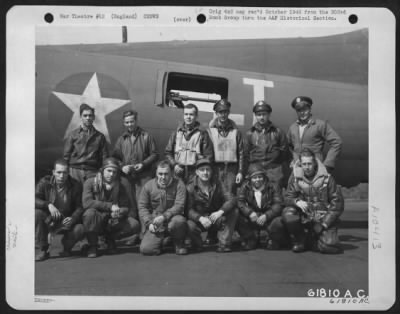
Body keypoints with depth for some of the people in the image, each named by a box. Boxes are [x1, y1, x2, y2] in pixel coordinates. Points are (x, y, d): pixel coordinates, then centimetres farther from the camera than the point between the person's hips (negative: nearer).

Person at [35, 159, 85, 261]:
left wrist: (73, 219, -28)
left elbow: (79, 207, -8)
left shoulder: (75, 186, -6)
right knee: (36, 213, -31)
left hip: (66, 221, 0)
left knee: (80, 229, -30)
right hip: (48, 221, 1)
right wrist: (48, 205, -36)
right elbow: (34, 199, -18)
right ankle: (43, 250, -15)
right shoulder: (45, 182, -7)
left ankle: (67, 248, 7)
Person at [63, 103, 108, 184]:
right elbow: (66, 156, 8)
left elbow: (104, 157, 9)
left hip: (92, 172, 0)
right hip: (75, 171, 0)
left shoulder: (100, 136, 11)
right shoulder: (73, 135, 10)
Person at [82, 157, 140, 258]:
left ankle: (110, 238, 8)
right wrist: (110, 206, -28)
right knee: (90, 213, -37)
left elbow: (126, 208, -2)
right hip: (96, 222, -3)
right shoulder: (91, 182, -9)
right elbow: (87, 202, -25)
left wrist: (118, 213, -28)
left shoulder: (120, 187, 2)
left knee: (134, 225, -21)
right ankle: (92, 246, -13)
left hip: (113, 222, 3)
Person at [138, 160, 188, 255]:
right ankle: (160, 240, 21)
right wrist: (149, 223, -12)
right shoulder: (148, 186, 1)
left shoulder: (178, 184, -5)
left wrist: (164, 217, -26)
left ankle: (179, 243, -6)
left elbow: (179, 205, -13)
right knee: (146, 249, -17)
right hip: (156, 225, 2)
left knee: (179, 220, -39)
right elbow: (142, 207, 2)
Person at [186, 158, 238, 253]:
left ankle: (224, 243, -13)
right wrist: (200, 218, -37)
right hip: (199, 220, -2)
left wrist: (220, 211, -34)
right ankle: (197, 244, 0)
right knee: (190, 225, -34)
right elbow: (189, 210, -17)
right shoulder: (190, 188, -9)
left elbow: (231, 199, -15)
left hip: (216, 219, 2)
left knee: (234, 211, -23)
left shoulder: (217, 184, -3)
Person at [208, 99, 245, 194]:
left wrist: (240, 172, 2)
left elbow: (241, 153, 8)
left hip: (232, 169, 1)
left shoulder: (235, 132, 8)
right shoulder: (210, 131, 3)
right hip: (216, 168, -1)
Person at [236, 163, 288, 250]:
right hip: (253, 218, 2)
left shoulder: (273, 187, -7)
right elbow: (239, 202, -12)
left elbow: (278, 204, -16)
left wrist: (266, 216, -32)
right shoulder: (245, 187, -1)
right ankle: (251, 239, 4)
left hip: (270, 217, -2)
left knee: (278, 222, -35)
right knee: (238, 219, -25)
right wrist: (250, 213, -32)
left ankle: (273, 240, 3)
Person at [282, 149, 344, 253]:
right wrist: (297, 202, -24)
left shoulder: (326, 178, -8)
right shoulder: (295, 177, -2)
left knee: (329, 246, -24)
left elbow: (338, 203, -6)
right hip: (304, 216, 2)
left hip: (324, 218, -2)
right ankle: (299, 240, 0)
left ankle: (310, 241, 12)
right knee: (287, 214, -29)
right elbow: (288, 197, 2)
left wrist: (323, 224, -12)